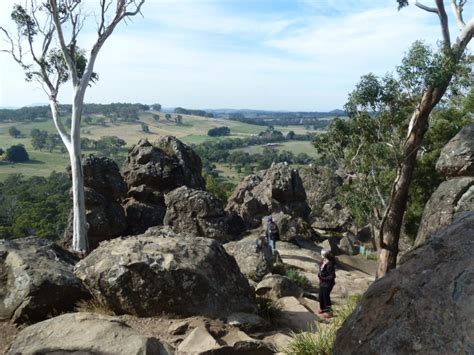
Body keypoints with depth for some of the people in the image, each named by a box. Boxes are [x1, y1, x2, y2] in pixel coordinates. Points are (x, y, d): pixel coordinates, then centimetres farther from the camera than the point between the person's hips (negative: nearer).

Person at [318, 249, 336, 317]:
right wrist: (319, 275, -1)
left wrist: (323, 278, -22)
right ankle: (322, 309, 42)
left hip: (327, 283, -9)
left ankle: (328, 312, 26)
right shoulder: (323, 261, -4)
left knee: (326, 296, 7)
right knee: (321, 296, 21)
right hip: (322, 282, 9)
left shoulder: (330, 265, -29)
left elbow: (332, 276, -24)